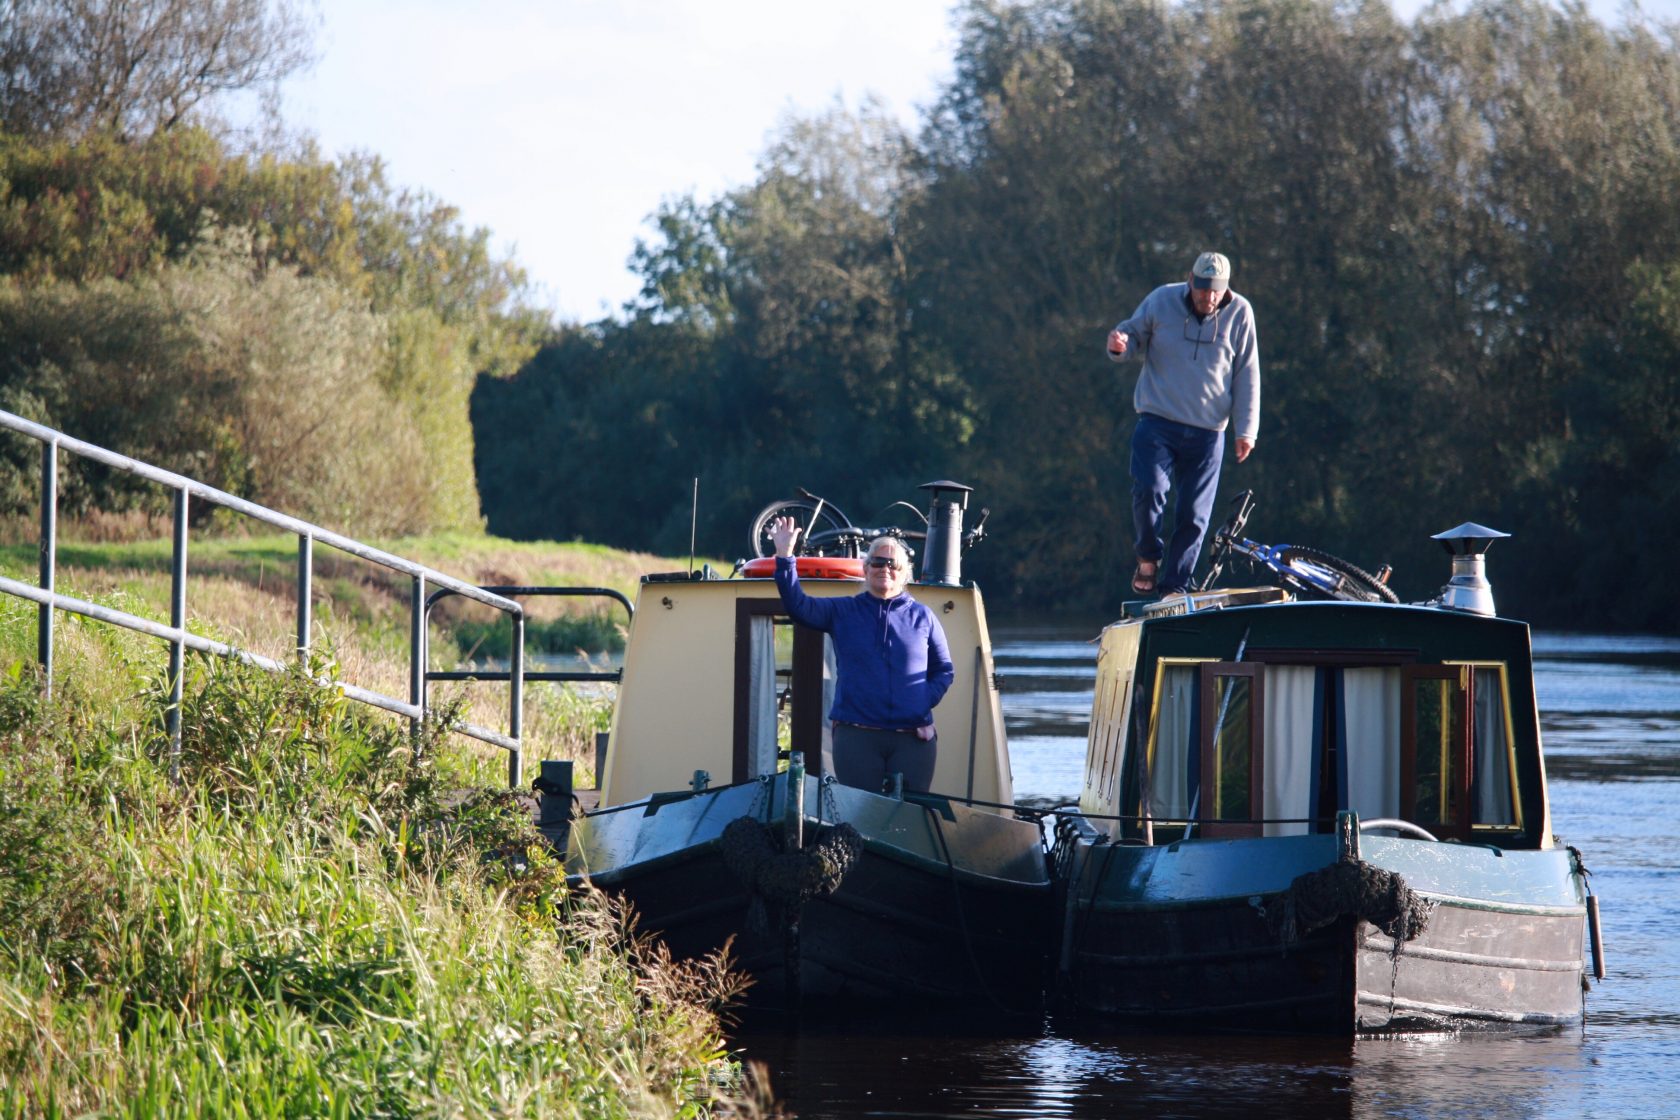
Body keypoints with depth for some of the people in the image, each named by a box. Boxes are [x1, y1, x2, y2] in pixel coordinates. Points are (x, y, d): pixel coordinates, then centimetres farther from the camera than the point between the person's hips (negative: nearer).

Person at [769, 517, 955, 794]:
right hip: (856, 737, 0)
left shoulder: (923, 617, 11)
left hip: (912, 738, 0)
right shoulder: (842, 612, 10)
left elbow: (944, 671, 14)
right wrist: (784, 558, -13)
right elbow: (798, 606, -3)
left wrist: (925, 704, -4)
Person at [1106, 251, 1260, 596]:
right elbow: (1134, 335, 12)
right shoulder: (1161, 301, -1)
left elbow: (1247, 375, 6)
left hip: (1207, 434, 1)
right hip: (1157, 422, -1)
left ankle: (1173, 589, 12)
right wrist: (1119, 345, -14)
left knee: (1194, 515, 1)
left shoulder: (1239, 313, 1)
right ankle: (1148, 558, 6)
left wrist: (1246, 430, 2)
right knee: (1149, 490, -20)